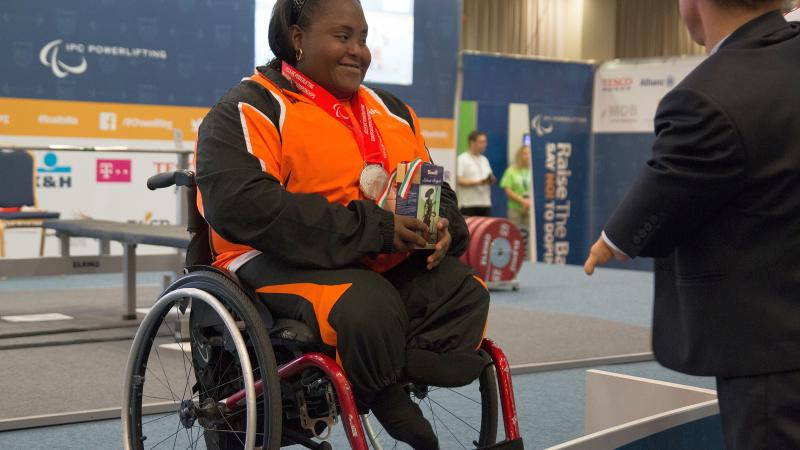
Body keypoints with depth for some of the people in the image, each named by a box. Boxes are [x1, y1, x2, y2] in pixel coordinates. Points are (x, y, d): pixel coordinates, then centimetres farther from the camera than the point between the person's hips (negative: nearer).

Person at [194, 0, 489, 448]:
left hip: (386, 262, 7)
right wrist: (373, 228, -25)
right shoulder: (251, 110, -6)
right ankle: (390, 403, -8)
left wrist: (443, 228, -7)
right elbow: (242, 205, -22)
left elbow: (435, 189, 22)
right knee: (369, 308, -34)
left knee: (463, 290, -17)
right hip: (284, 260, -7)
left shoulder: (390, 110, 17)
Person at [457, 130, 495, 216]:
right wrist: (478, 182, -20)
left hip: (485, 203, 6)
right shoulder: (462, 159, -3)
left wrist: (492, 180, -3)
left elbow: (491, 178, 22)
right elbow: (459, 180, -12)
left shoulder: (484, 160, 20)